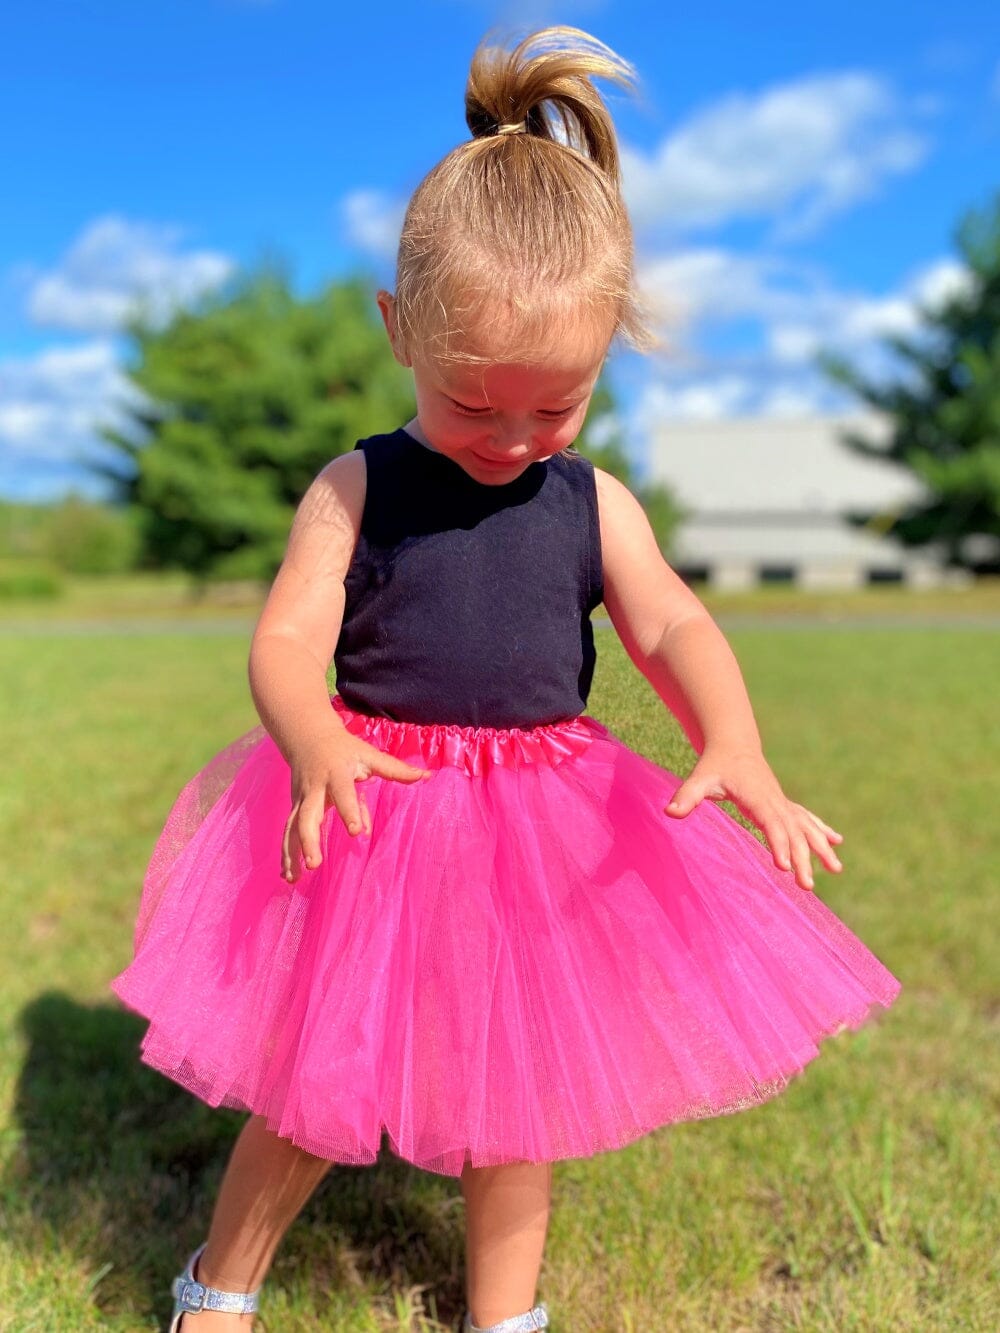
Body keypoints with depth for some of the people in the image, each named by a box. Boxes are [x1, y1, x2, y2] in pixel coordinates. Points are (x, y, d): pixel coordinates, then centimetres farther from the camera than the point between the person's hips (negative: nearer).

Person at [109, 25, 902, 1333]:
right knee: (316, 1078, 10)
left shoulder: (595, 505, -1)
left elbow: (673, 625, -12)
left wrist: (736, 749, -32)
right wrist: (313, 744, -37)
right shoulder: (355, 489, -7)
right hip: (374, 807, -2)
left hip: (541, 822, 3)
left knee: (515, 1084, 16)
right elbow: (287, 640, -15)